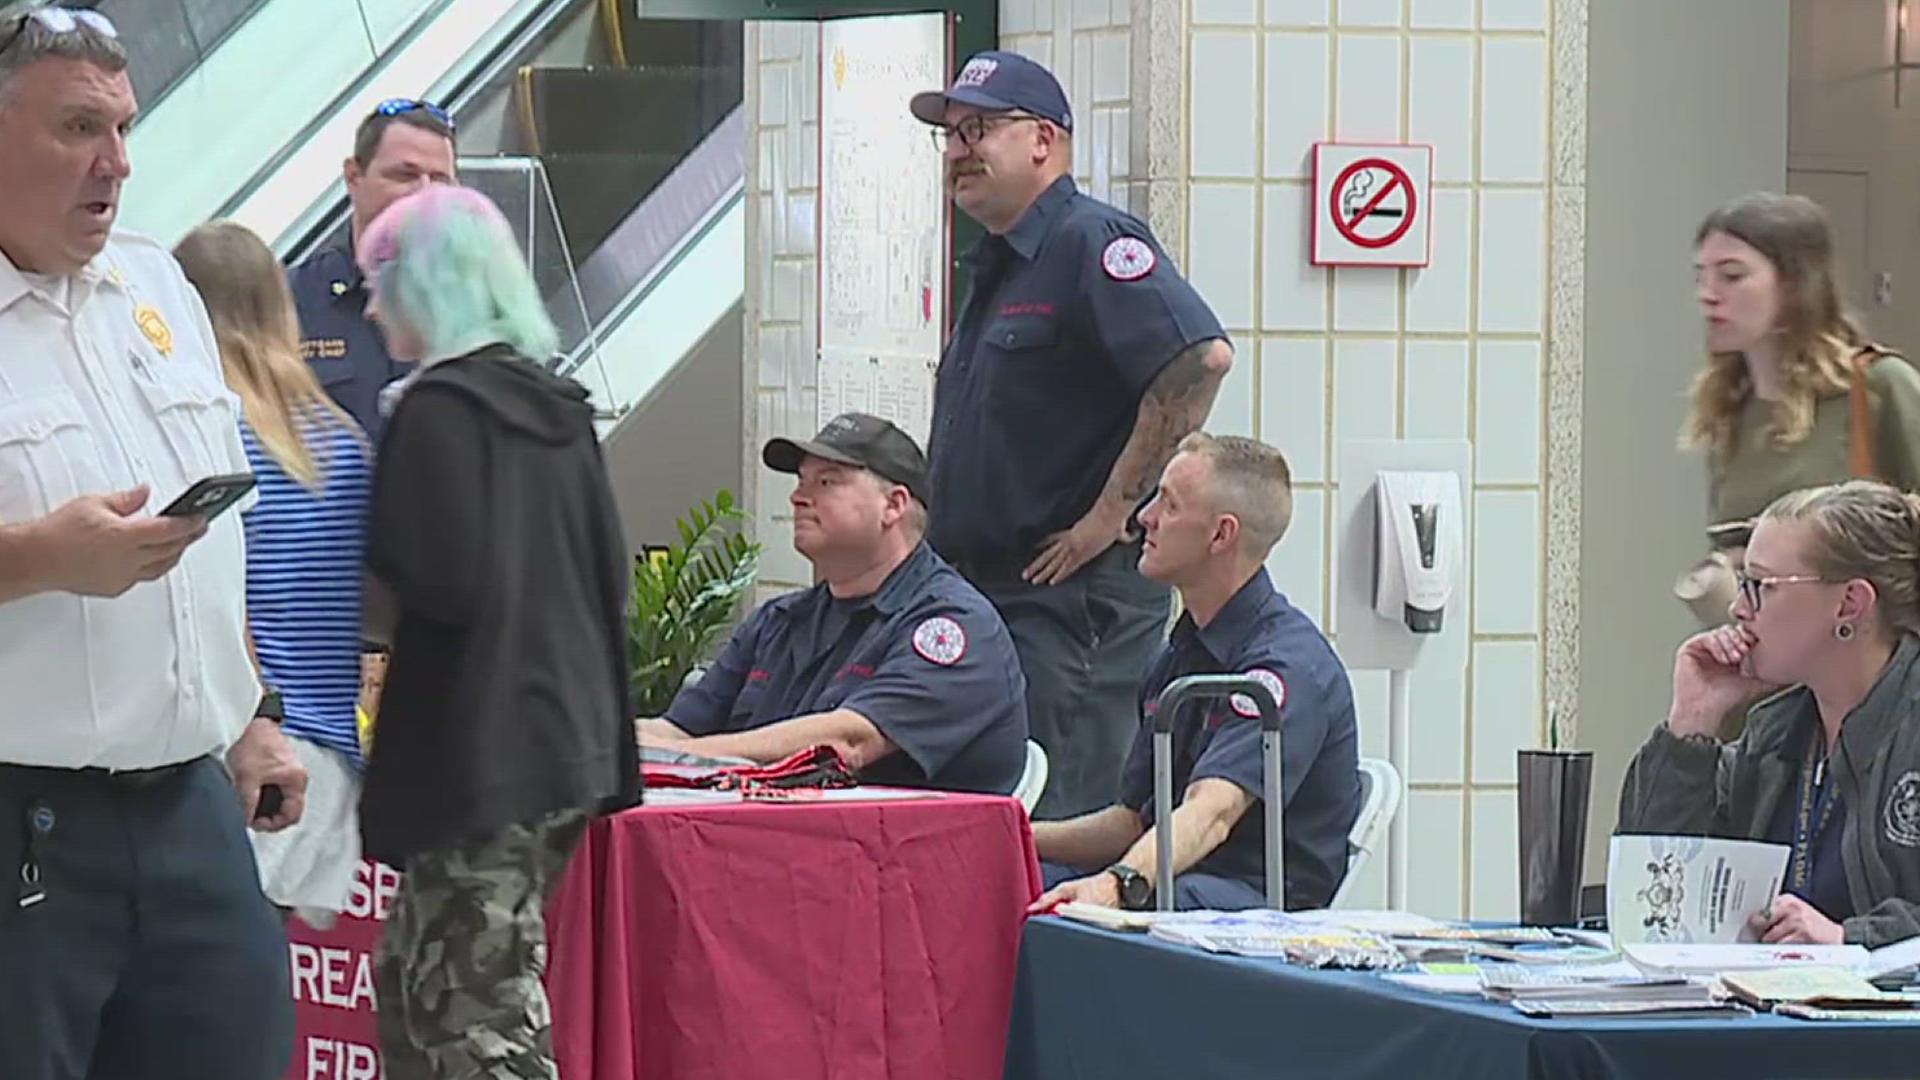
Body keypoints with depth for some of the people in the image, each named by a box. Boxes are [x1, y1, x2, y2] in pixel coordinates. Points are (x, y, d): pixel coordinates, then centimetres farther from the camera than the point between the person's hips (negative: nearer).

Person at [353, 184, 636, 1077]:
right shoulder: (557, 409, 12)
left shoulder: (439, 410, -13)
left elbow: (441, 590, -19)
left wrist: (354, 594, -2)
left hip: (479, 752, -9)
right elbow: (609, 577, 15)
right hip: (568, 735, 9)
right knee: (414, 983, 16)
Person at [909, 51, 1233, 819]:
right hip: (988, 595, 10)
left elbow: (1200, 359, -26)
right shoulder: (995, 268, 19)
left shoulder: (1090, 243, -12)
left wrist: (1111, 514, -22)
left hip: (1074, 597, -10)